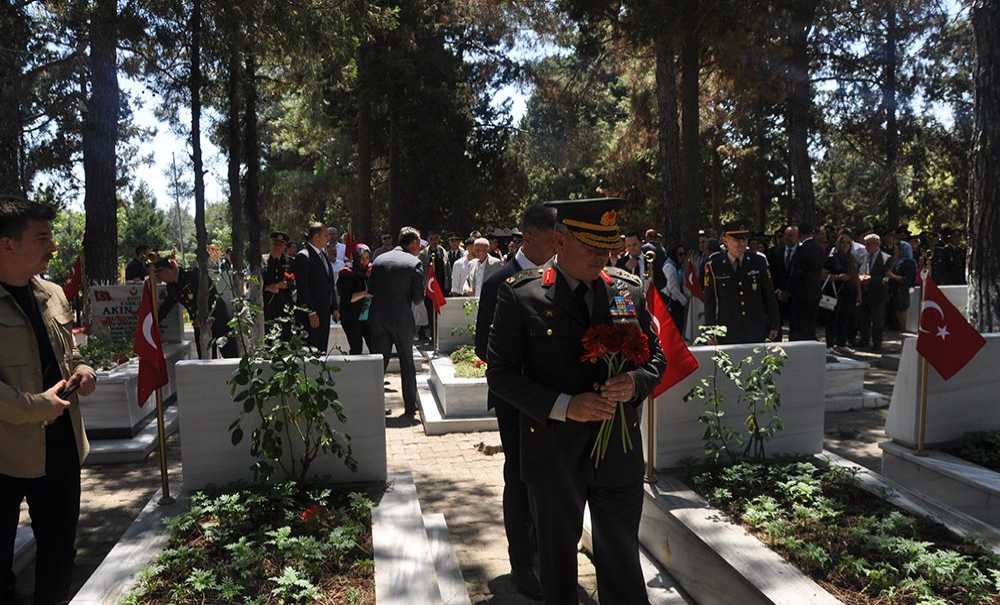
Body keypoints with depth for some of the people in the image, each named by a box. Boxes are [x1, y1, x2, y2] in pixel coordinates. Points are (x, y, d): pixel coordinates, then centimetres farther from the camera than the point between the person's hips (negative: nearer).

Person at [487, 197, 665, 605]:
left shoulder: (629, 289, 2)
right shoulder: (520, 294, -9)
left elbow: (655, 356, 10)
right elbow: (500, 373, -9)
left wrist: (636, 382, -13)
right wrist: (564, 406, -21)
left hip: (620, 452, 2)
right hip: (553, 453, -2)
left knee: (622, 558, 14)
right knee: (557, 558, 17)